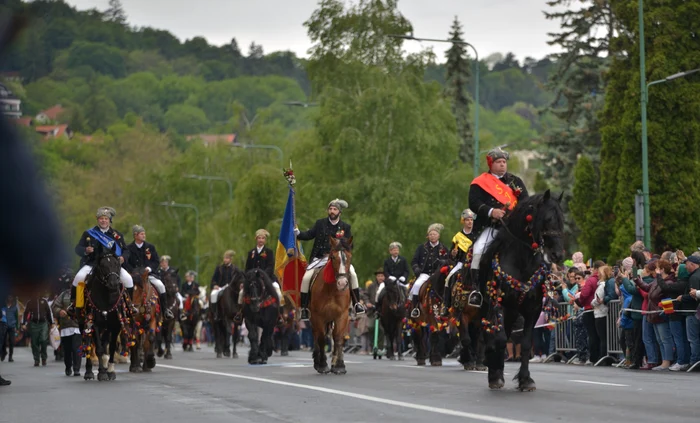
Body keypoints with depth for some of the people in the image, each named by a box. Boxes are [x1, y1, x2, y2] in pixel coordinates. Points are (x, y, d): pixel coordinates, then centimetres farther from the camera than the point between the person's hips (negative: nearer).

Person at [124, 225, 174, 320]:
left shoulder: (150, 247, 10)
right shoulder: (129, 248, 4)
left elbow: (156, 262, 9)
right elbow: (125, 263, 0)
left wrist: (149, 268, -10)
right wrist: (133, 271, -15)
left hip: (149, 273, 1)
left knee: (160, 285, -21)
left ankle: (165, 310, -10)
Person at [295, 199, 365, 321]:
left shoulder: (345, 227, 6)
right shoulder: (320, 223, 7)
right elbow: (309, 235, 5)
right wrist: (298, 233, -13)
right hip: (320, 258, 0)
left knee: (352, 274, -21)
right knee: (306, 277, -18)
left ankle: (356, 304, -10)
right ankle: (304, 307, -5)